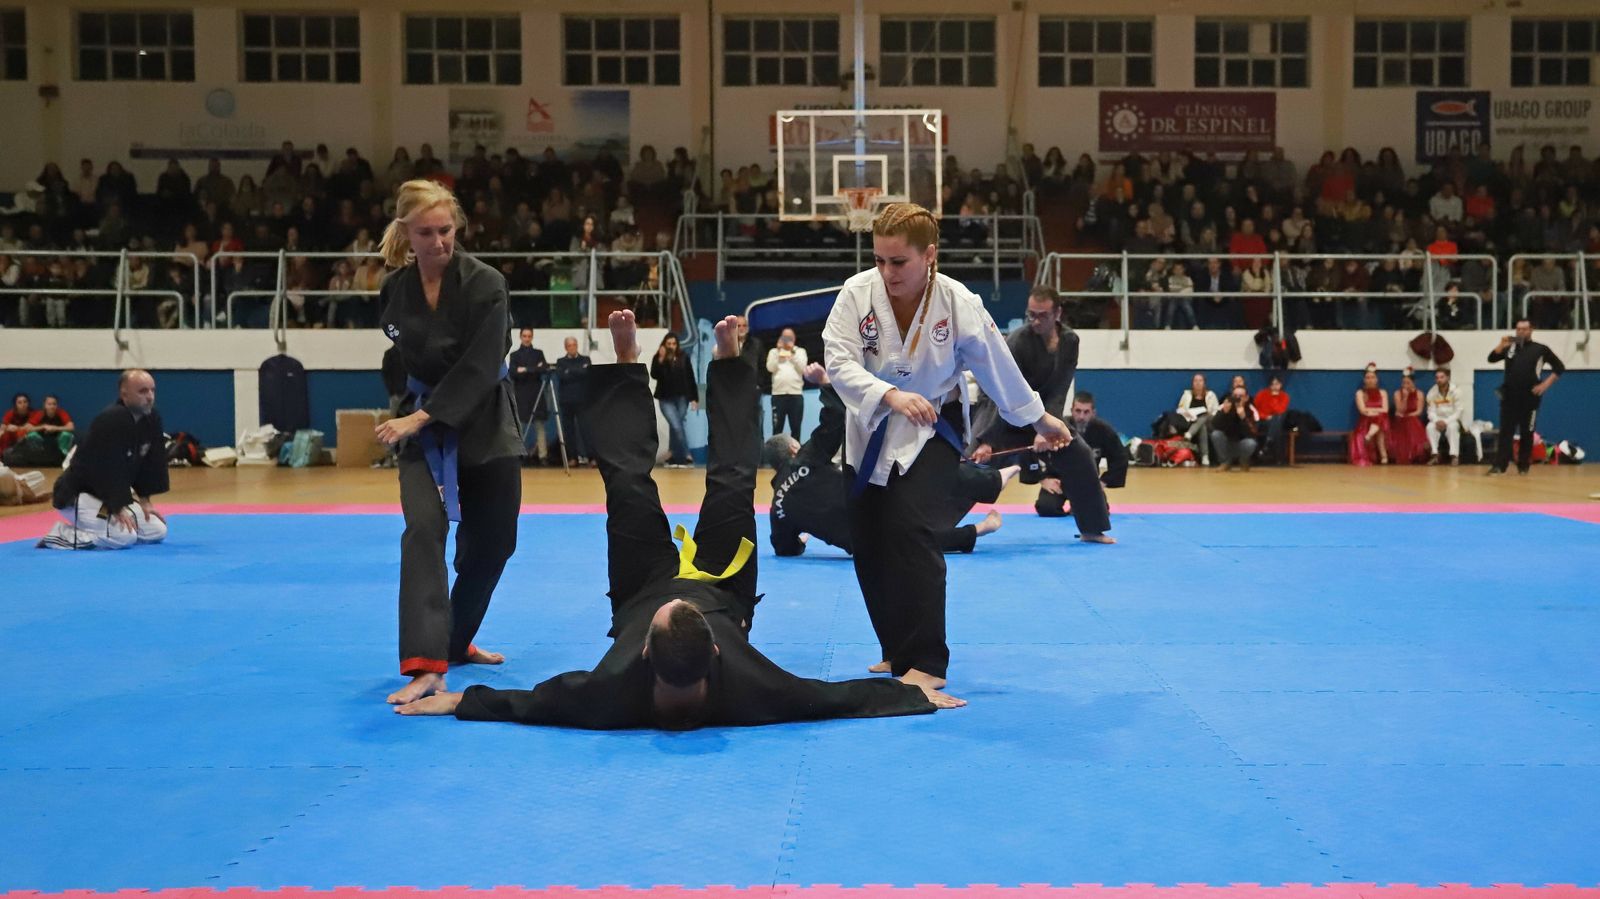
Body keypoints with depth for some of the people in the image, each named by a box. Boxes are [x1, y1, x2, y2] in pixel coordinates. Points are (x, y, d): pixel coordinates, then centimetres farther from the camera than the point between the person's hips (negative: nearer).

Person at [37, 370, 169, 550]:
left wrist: (144, 500, 3)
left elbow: (150, 463, 6)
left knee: (158, 531, 6)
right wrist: (117, 508, -23)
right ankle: (62, 534, -7)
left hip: (112, 494, 9)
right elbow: (106, 470, -27)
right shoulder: (111, 421, -27)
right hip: (77, 493, -9)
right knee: (124, 536, -29)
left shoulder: (152, 419, -1)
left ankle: (81, 529, 18)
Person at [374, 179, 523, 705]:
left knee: (491, 541, 8)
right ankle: (427, 665, -27)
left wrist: (422, 417, -26)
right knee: (425, 530, -20)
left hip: (485, 421, -1)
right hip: (422, 422, 1)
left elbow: (478, 367, -22)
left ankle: (456, 639, 33)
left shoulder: (485, 284, -15)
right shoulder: (395, 289, -4)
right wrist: (412, 416, 7)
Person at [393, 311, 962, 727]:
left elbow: (527, 704, -31)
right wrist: (917, 696, -27)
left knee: (629, 484, -1)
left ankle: (626, 364, 24)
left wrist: (456, 702, -25)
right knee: (731, 484, 0)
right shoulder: (742, 690, -43)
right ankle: (728, 362, 25)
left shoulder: (616, 692, -45)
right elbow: (839, 698, -32)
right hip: (724, 595, 0)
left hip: (639, 595, 0)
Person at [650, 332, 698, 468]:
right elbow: (654, 375, -15)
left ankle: (673, 457, 15)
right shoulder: (658, 358, -1)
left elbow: (691, 379, 3)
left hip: (682, 398, 1)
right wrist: (661, 359, -22)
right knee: (677, 427, -12)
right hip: (665, 399, -1)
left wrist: (694, 398, -1)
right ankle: (686, 457, -10)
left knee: (674, 426, 5)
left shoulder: (683, 358, 1)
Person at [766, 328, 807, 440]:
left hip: (796, 393, 0)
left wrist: (793, 352, -7)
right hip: (778, 394, 0)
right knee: (777, 427, -3)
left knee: (796, 427, 1)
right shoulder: (774, 351, 15)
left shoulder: (800, 351, 14)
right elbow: (770, 368, -2)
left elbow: (802, 368, -3)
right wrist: (778, 351, -4)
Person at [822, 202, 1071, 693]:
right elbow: (839, 361, -24)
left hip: (930, 431, -3)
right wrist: (890, 395, -41)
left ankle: (925, 662, -18)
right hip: (870, 431, 4)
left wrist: (1041, 419, 7)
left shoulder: (959, 304, -19)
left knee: (908, 528, -23)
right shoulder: (857, 292, -17)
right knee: (868, 543, 9)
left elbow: (999, 367, -5)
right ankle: (898, 651, 27)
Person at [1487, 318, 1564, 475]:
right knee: (1505, 432, -5)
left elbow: (1559, 368, 5)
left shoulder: (1540, 349, 3)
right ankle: (1499, 465, -10)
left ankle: (1523, 466, 15)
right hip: (1509, 397, 2)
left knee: (1527, 434, 6)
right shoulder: (1510, 347, 10)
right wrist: (1501, 345, -17)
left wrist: (1545, 385, -6)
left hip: (1530, 398, -1)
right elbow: (1492, 358, 0)